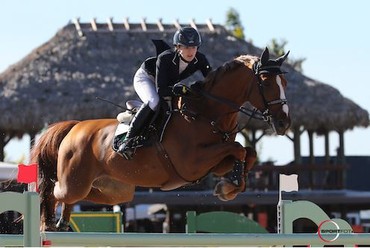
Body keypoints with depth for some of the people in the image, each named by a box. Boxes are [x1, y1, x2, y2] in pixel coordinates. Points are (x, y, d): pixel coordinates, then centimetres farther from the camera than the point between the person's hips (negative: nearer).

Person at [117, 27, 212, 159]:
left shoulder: (200, 60, -26)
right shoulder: (164, 58, -38)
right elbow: (161, 90, -40)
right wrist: (175, 90, -59)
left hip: (170, 84, 7)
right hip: (145, 77, -6)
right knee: (153, 102, -34)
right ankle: (128, 140, -29)